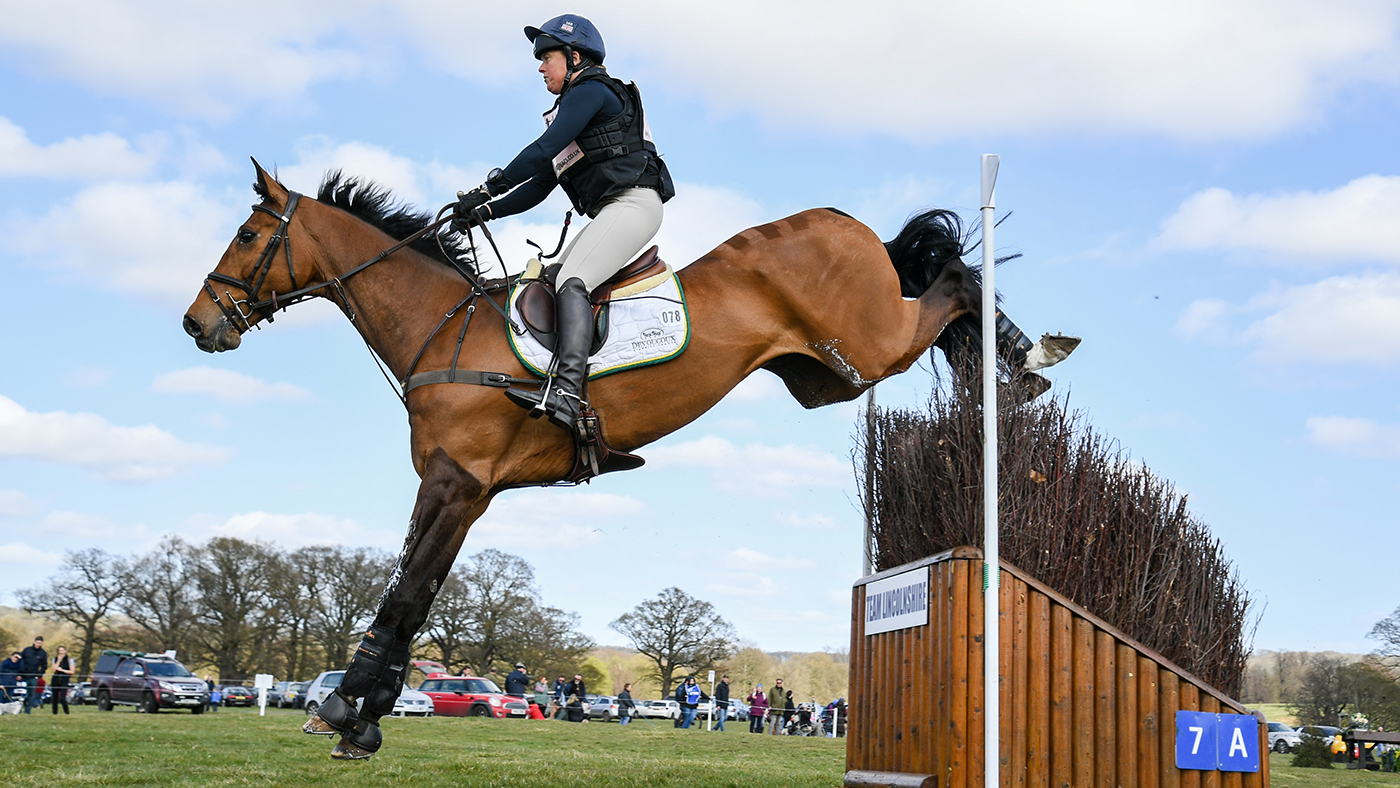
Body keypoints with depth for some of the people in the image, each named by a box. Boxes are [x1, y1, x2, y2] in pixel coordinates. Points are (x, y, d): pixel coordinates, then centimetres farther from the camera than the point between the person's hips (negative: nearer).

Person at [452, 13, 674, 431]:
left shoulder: (591, 90, -2)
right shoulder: (571, 108, 27)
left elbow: (544, 150, -14)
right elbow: (539, 187, 23)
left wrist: (487, 189, -9)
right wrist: (487, 211, 11)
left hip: (634, 202, -11)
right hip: (611, 212, 11)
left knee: (571, 282, -26)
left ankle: (567, 393, -41)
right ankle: (560, 388, -3)